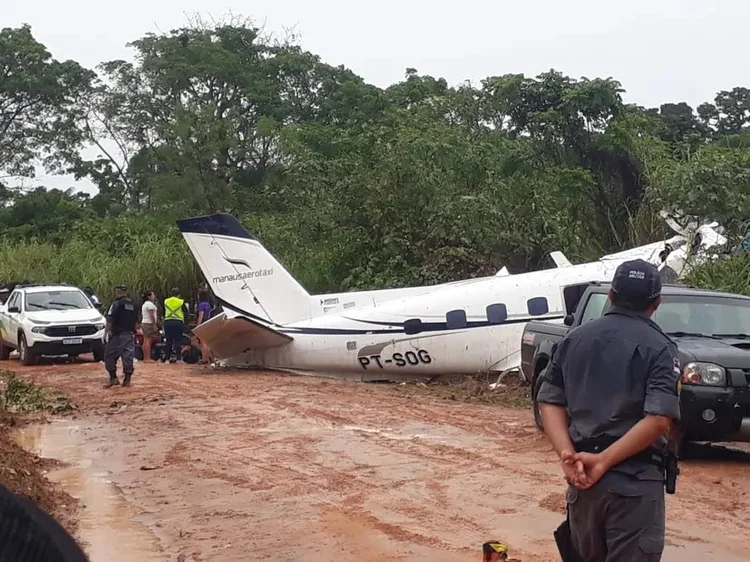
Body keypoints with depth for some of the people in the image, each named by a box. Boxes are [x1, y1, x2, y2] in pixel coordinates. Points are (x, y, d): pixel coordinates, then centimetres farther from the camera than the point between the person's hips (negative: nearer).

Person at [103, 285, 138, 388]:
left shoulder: (116, 303, -8)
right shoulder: (133, 305, 14)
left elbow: (110, 319, -13)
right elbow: (136, 322, 18)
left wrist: (106, 332, -9)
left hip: (118, 334, -6)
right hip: (130, 335, 6)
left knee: (110, 356, 1)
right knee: (128, 357, 7)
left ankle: (113, 378, -7)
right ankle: (127, 380, 6)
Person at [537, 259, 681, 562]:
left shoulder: (575, 338, 9)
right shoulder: (659, 347, -7)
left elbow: (549, 401, 5)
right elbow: (658, 419, -18)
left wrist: (567, 454, -7)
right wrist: (603, 461, -16)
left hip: (582, 476, 5)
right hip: (635, 481, -5)